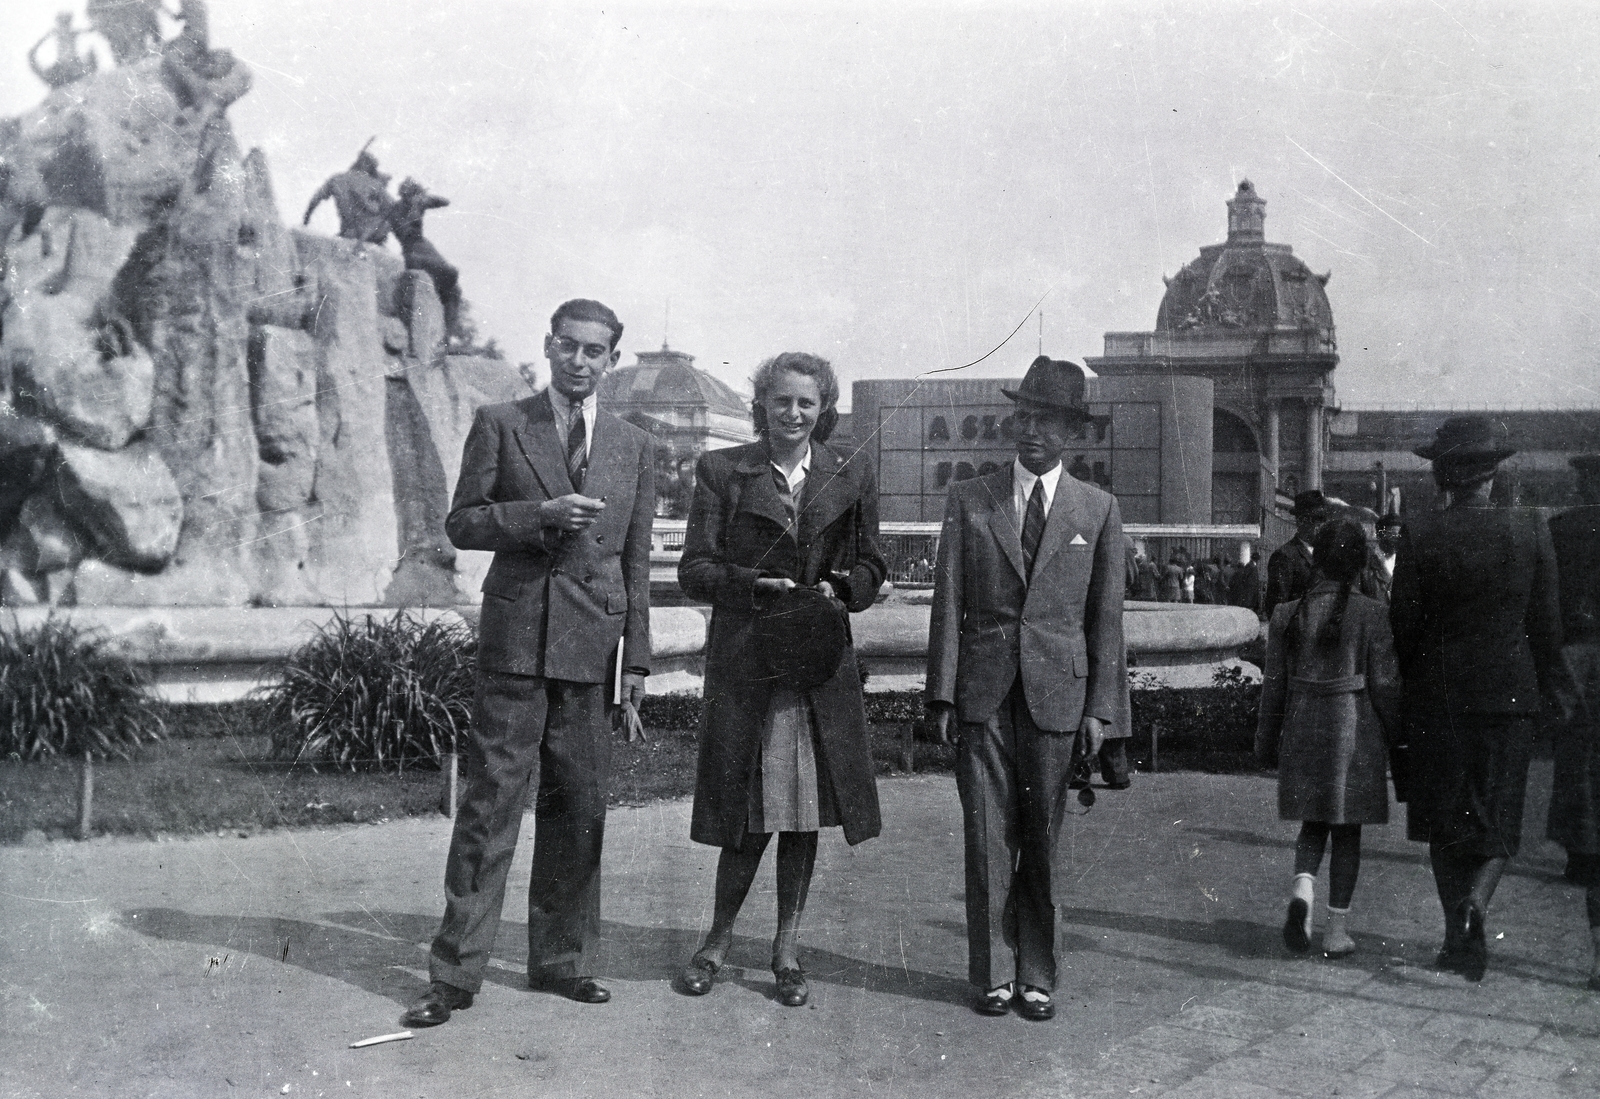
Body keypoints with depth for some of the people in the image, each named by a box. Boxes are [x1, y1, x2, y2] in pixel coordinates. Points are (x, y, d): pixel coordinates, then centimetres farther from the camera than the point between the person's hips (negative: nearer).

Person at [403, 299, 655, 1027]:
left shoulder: (634, 447, 12)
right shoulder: (500, 425, 5)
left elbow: (636, 559, 12)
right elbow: (461, 523, 1)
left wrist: (637, 658, 7)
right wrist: (541, 514, -15)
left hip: (590, 645, 3)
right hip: (515, 639, -3)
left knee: (578, 809, 9)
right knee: (491, 802, -4)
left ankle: (560, 961, 22)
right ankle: (455, 974, 4)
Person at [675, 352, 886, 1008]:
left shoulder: (850, 480, 9)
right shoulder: (722, 472, 3)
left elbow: (870, 567, 14)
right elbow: (694, 571, 0)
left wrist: (840, 590, -7)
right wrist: (755, 584, -16)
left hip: (821, 665, 2)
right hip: (744, 664, -2)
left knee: (805, 812, 7)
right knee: (752, 817, 0)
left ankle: (786, 948, 23)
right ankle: (717, 941, 21)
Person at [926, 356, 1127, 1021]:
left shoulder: (1098, 509, 7)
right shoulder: (968, 500, 7)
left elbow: (1106, 617, 6)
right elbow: (948, 602, 4)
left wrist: (1100, 708, -1)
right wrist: (941, 694, -2)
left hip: (1057, 692, 0)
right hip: (984, 691, 0)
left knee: (1043, 839, 6)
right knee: (988, 837, 2)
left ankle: (1036, 976, 18)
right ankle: (993, 973, 14)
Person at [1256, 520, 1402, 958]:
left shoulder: (1287, 614, -1)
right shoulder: (1372, 614, -9)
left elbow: (1274, 684, 4)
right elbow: (1385, 684, -6)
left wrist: (1268, 742, 13)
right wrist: (1397, 737, 7)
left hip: (1303, 731, 2)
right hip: (1354, 729, -2)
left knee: (1314, 822, 17)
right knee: (1347, 828, 8)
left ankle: (1302, 888, -9)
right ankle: (1337, 928, 11)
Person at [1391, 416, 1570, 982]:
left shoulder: (1419, 536, -8)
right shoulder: (1531, 530, -5)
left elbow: (1403, 624, -6)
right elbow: (1546, 622, 0)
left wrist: (1403, 685, 8)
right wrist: (1549, 687, 12)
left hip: (1438, 694, 0)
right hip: (1509, 693, 1)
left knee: (1445, 819, 13)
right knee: (1497, 817, 11)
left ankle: (1457, 934, 17)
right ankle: (1475, 901, -14)